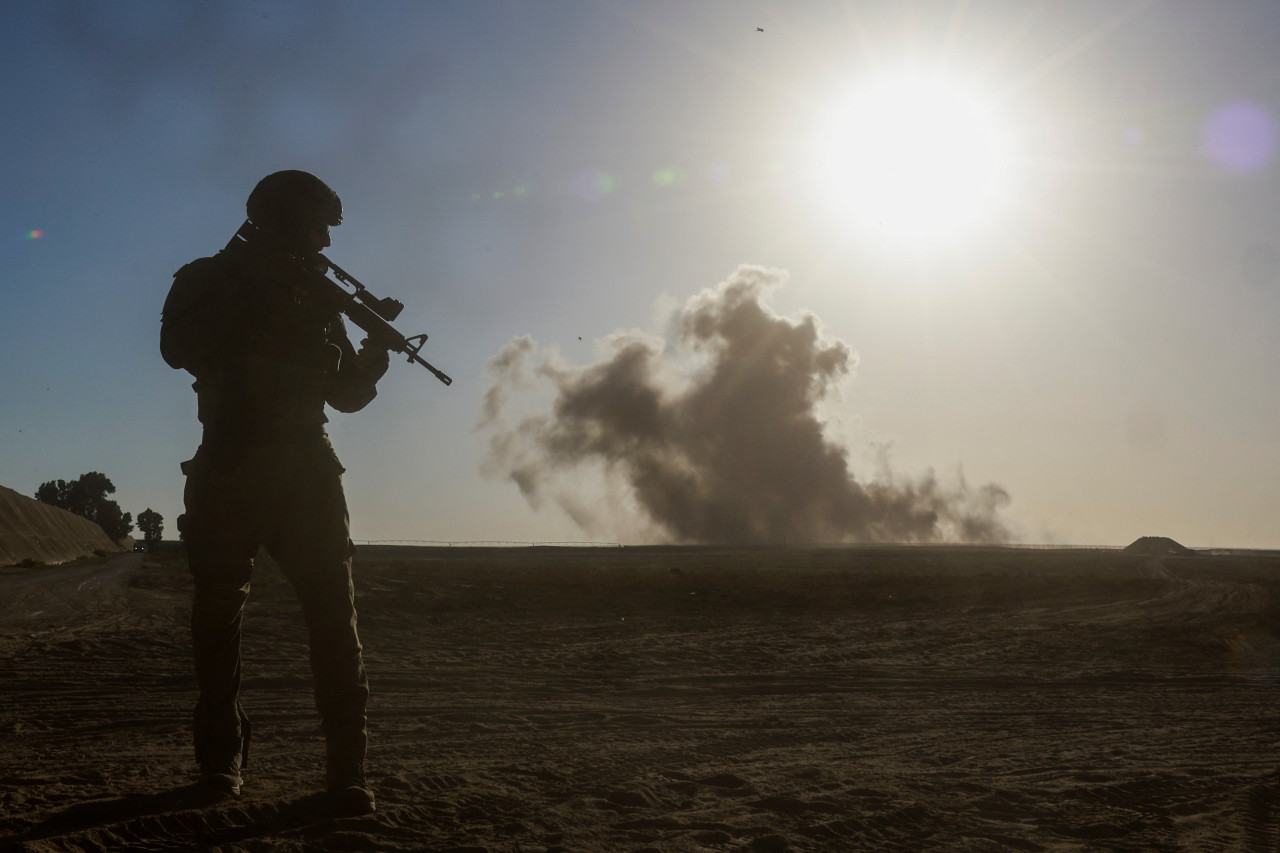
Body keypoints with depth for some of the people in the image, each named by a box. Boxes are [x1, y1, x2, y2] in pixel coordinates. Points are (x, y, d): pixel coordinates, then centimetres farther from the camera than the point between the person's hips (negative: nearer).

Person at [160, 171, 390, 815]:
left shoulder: (315, 293, 18)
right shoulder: (212, 281, 7)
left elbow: (347, 393, 16)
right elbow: (180, 348, -14)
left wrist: (375, 349, -4)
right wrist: (254, 294, -16)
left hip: (306, 471, 3)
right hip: (228, 468, -2)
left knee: (334, 612, -9)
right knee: (219, 610, 0)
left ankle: (346, 770, -10)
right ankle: (222, 757, 12)